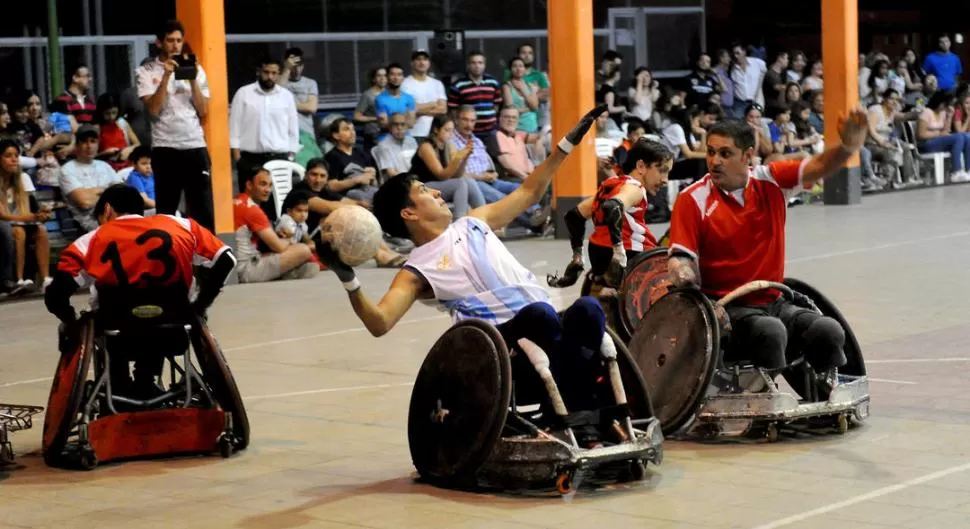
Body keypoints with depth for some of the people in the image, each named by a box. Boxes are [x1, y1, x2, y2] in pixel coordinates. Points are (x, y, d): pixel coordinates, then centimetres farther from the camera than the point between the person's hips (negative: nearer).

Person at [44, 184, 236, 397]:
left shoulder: (93, 240, 0)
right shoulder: (179, 225, 5)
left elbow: (55, 296, -9)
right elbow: (225, 259, 4)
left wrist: (72, 325, 11)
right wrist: (199, 305, 15)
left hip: (119, 340, -1)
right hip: (172, 336, 1)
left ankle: (120, 391, 32)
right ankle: (145, 385, 35)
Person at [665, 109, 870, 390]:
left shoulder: (772, 181, 4)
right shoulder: (693, 199, -6)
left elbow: (819, 167, -8)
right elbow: (681, 255, -8)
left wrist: (848, 145, -29)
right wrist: (680, 272, -32)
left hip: (774, 302, 4)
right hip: (727, 308, -4)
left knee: (828, 331, -18)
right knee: (770, 332, -33)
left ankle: (829, 395, -1)